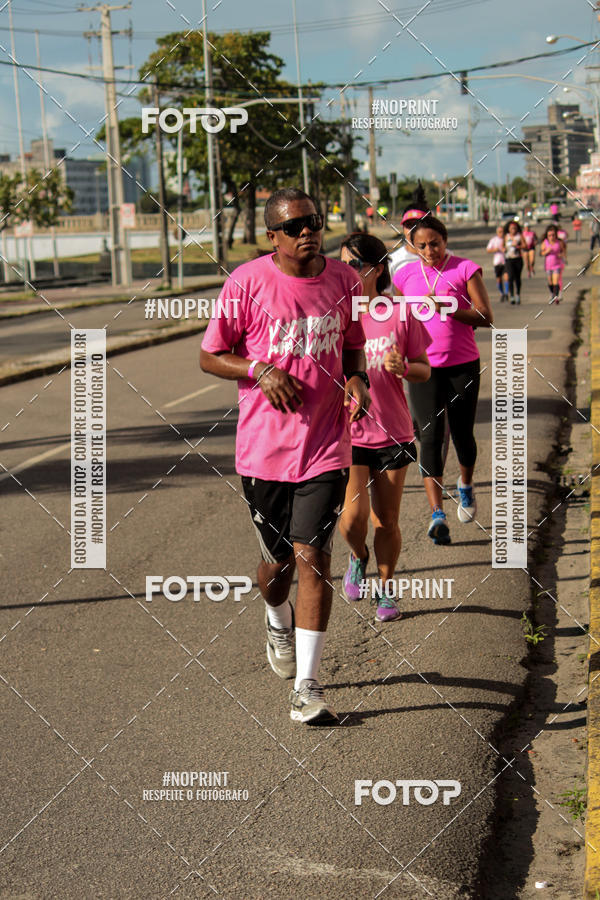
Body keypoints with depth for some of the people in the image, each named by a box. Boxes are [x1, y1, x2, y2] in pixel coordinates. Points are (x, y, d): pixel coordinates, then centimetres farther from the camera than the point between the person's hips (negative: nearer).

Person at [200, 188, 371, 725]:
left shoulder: (343, 281, 3)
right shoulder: (247, 282, -7)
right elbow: (210, 357, 1)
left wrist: (358, 379, -3)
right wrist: (259, 369, -17)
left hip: (326, 445, 1)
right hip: (263, 447, -1)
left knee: (312, 556, -8)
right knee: (278, 560, 11)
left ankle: (307, 688, -1)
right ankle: (278, 622, 48)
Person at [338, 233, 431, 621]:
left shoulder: (400, 315, -3)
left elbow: (425, 370, 4)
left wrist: (404, 369, -18)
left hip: (392, 433, 0)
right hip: (346, 432, 0)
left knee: (387, 523, 7)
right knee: (353, 518, -12)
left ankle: (385, 590, 29)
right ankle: (358, 557, 22)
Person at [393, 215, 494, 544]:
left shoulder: (465, 270, -3)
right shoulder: (405, 275, 5)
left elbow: (486, 318, -10)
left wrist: (446, 307, -22)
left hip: (464, 365, -1)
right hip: (423, 367, 1)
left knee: (462, 435, 9)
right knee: (430, 436, -11)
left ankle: (465, 485, 42)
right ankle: (437, 515, -13)